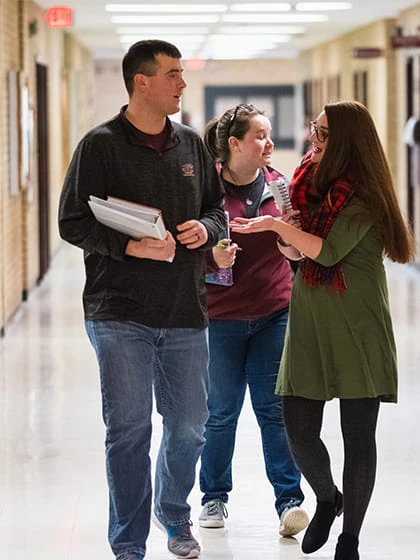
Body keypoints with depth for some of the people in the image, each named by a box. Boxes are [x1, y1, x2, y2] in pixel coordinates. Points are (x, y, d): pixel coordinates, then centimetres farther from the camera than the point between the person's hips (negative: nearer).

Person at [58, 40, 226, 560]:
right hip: (121, 315, -5)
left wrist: (204, 229, -3)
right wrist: (131, 247, -20)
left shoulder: (191, 144, 11)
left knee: (189, 428, 11)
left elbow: (217, 207, 20)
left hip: (185, 313, 5)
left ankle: (174, 515, 37)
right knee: (129, 430, -2)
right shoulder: (101, 145, -5)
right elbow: (73, 223, -7)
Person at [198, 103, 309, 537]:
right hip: (222, 317, -2)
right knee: (222, 412, 8)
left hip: (275, 313, 2)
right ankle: (214, 496, 23)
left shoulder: (277, 184, 4)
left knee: (274, 407, -2)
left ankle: (289, 499, 1)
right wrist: (213, 257, -22)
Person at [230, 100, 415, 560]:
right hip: (308, 327, 6)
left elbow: (329, 251, -19)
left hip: (357, 331, -6)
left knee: (357, 436, 1)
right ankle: (327, 499, 31)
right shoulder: (311, 183, 11)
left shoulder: (363, 195, -10)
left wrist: (276, 225, -16)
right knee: (299, 431, 2)